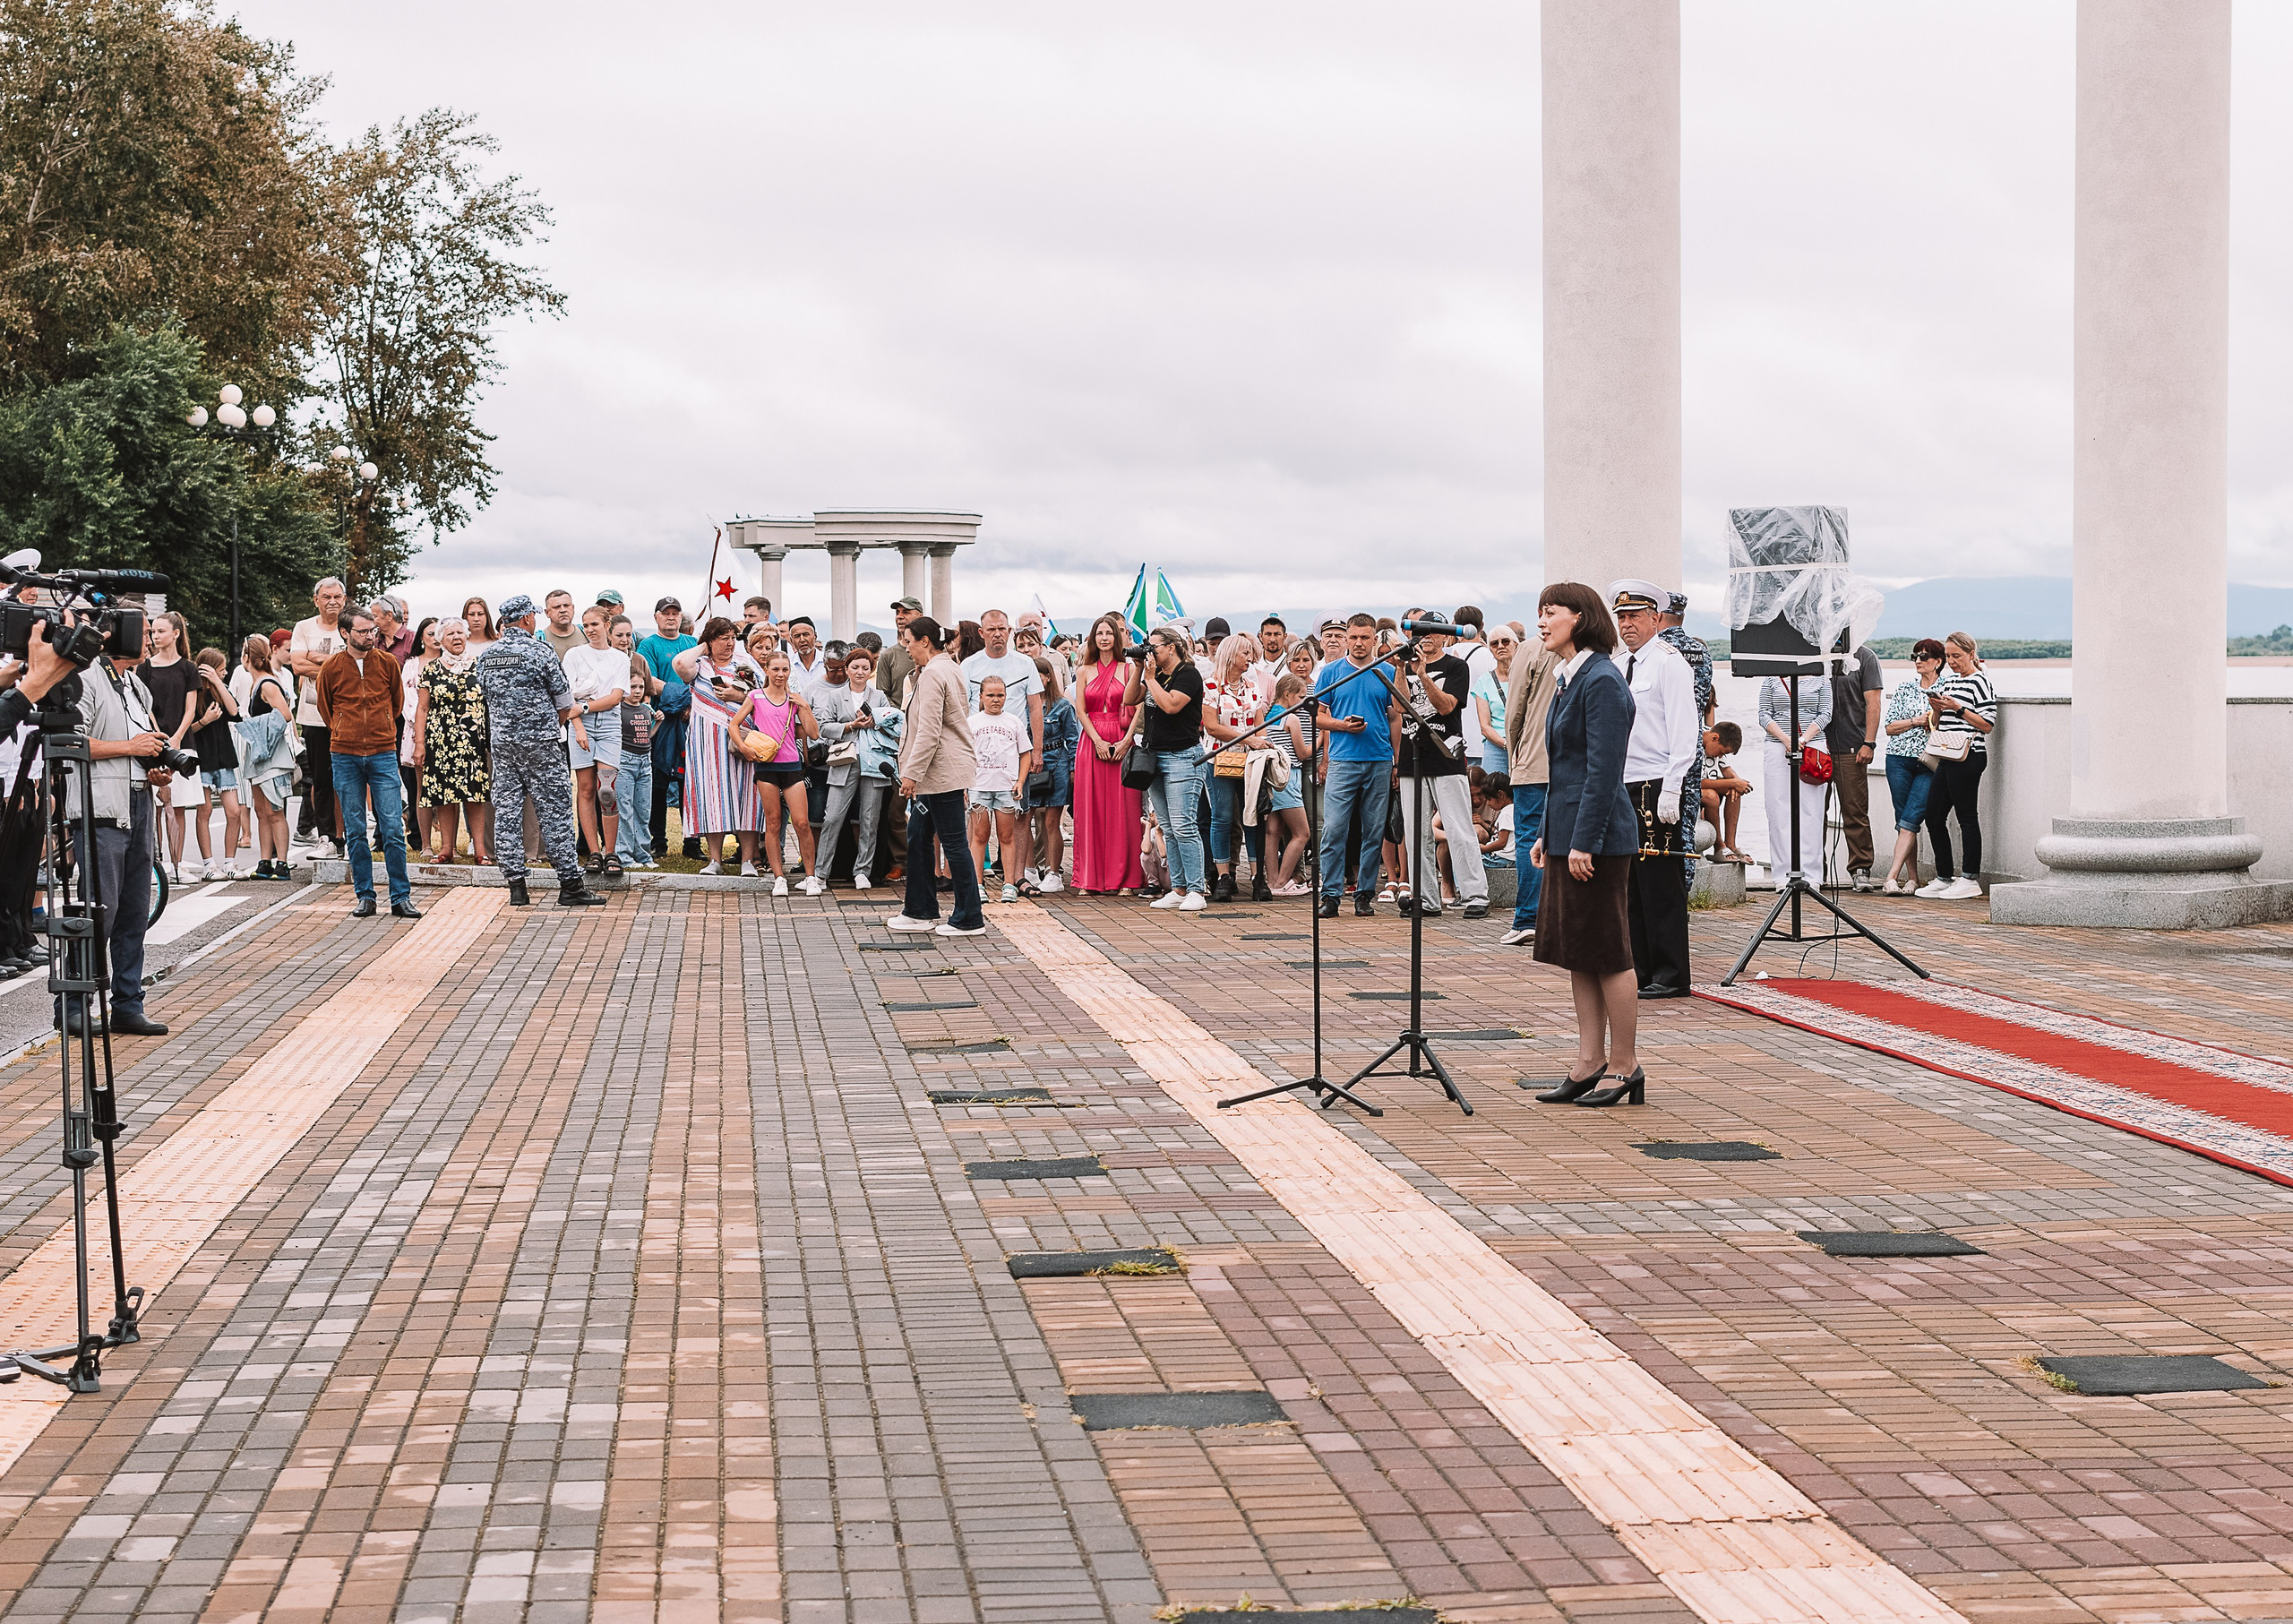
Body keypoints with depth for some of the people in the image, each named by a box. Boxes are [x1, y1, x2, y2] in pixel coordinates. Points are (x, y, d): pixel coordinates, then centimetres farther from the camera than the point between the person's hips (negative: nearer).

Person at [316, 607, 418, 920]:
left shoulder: (387, 663, 4)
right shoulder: (331, 668, 2)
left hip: (383, 753, 0)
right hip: (345, 756, 0)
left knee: (393, 828, -6)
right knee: (356, 831, 3)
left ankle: (401, 897, -1)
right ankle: (365, 897, 10)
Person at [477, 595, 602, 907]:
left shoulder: (486, 657, 7)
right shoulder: (540, 651, -9)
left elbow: (487, 700, 14)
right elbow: (565, 705, -5)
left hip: (501, 742, 5)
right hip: (541, 743, -5)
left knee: (506, 811, 6)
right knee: (555, 811, -1)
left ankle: (516, 886, 4)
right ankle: (571, 885, 0)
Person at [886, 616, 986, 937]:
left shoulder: (932, 674, -15)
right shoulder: (949, 669, 18)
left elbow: (929, 731, -21)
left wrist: (912, 773, -19)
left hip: (943, 772, -11)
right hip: (941, 772, 11)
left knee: (954, 842, -6)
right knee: (918, 837, 15)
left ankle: (970, 919, -2)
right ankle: (920, 912, 22)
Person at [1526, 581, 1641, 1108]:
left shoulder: (1601, 681, -15)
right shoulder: (1567, 679, 14)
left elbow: (1603, 769, -19)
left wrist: (1583, 842, -21)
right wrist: (1547, 834, 18)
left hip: (1597, 838, -10)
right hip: (1567, 835, 10)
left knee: (1606, 952, -2)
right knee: (1575, 953, 11)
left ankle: (1625, 1067, 5)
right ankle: (1590, 1063, 16)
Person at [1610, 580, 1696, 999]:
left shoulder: (1669, 662, -8)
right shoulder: (1622, 666, 17)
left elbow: (1684, 732, -14)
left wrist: (1670, 791, -19)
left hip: (1656, 789, -8)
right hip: (1624, 787, 8)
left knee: (1662, 885, -5)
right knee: (1633, 884, 9)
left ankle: (1670, 976, -1)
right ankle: (1641, 970, 15)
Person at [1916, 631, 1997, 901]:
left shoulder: (1979, 682, -5)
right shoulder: (1948, 681, 18)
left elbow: (1987, 724, -11)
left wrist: (1957, 708, -16)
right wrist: (1937, 708, 3)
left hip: (1968, 756, -9)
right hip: (1948, 757, 9)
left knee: (1967, 816, -5)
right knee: (1933, 816, 7)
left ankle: (1970, 879, 0)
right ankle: (1944, 878, 16)